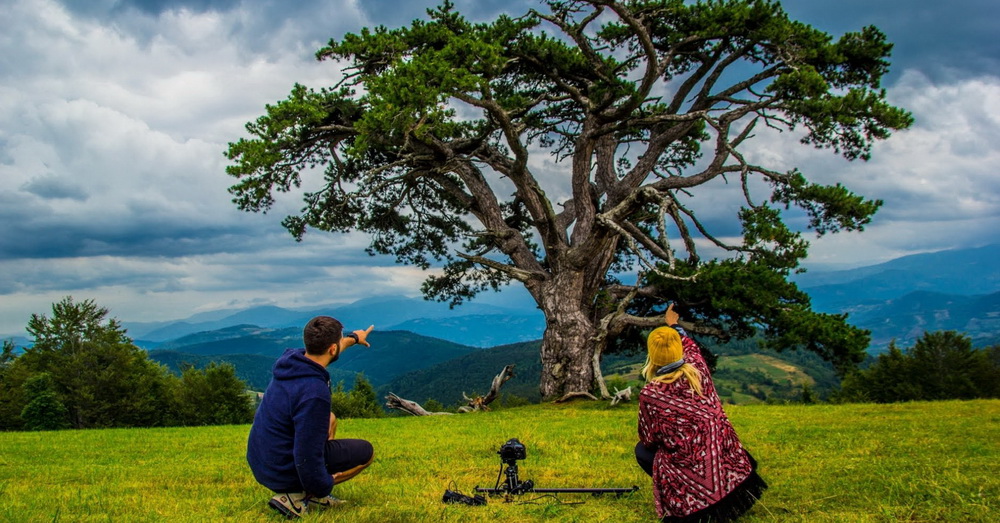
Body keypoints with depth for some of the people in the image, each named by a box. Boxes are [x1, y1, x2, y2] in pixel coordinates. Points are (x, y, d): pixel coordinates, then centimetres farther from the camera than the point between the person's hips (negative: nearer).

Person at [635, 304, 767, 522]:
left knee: (642, 450, 20)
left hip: (694, 476, -4)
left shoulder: (650, 394, -16)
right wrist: (674, 325, 39)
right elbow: (691, 346, 21)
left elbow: (648, 439, -2)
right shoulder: (697, 368, -5)